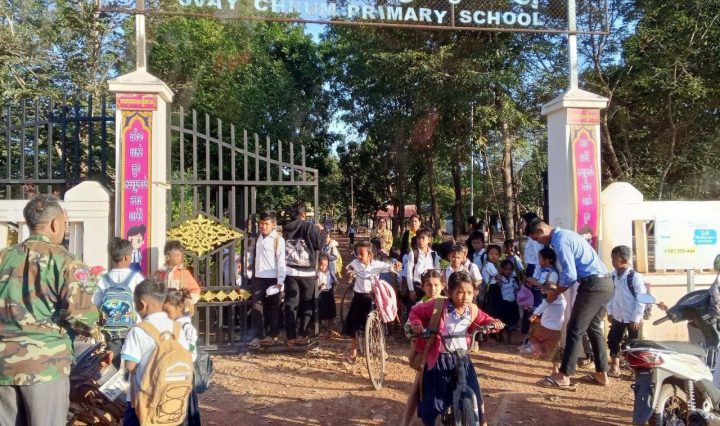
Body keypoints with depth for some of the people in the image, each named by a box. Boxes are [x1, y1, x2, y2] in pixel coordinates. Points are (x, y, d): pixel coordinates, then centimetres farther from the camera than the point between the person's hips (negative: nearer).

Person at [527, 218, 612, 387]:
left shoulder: (560, 241, -14)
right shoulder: (564, 234, 17)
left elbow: (570, 275, -18)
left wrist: (554, 293, -5)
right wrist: (557, 285, 16)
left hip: (593, 285, -10)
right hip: (605, 283, 10)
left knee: (575, 330, -3)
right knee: (594, 328, 18)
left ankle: (563, 375, 4)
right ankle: (602, 374, 23)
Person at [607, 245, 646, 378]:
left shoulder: (635, 277, -16)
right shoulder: (613, 276, 2)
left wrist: (636, 318, -14)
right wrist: (610, 312, 6)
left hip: (631, 317, -6)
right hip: (617, 316, 6)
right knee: (612, 339, 8)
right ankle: (615, 367, 20)